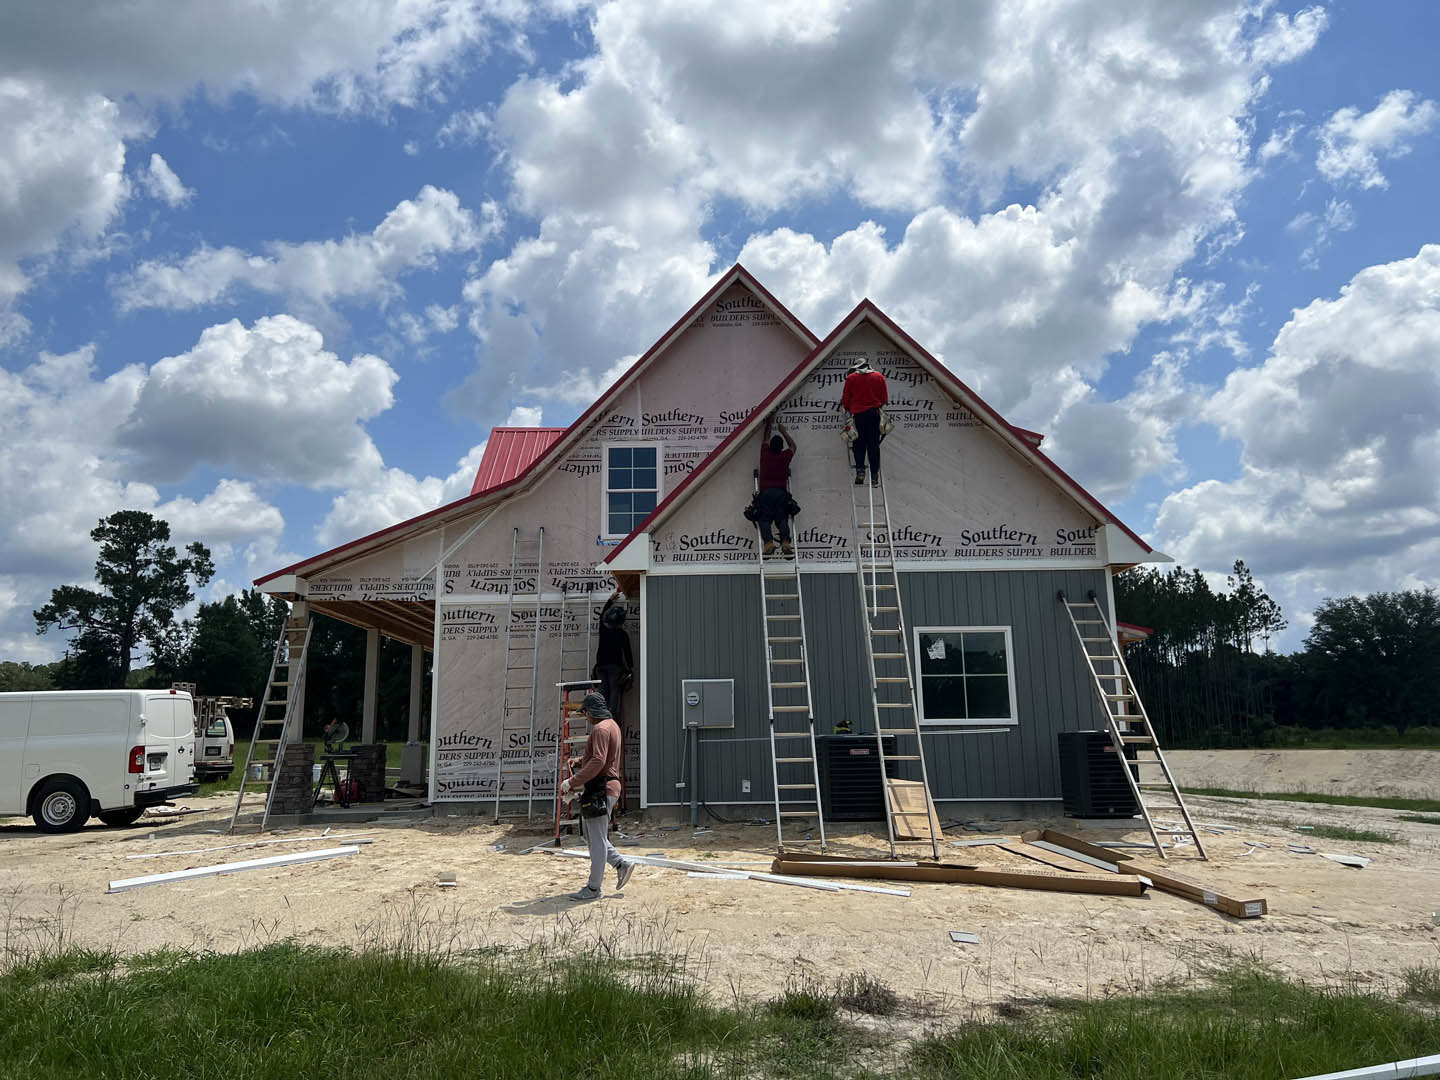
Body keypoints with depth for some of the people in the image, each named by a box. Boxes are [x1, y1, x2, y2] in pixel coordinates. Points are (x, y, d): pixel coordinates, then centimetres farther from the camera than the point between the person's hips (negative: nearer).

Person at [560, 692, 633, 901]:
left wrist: (571, 782, -26)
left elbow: (597, 762, -27)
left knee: (597, 839, -2)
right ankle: (621, 864, 19)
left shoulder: (600, 729, -17)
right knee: (590, 833, 18)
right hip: (608, 785, 10)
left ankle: (593, 889, 6)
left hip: (601, 789, -10)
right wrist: (580, 761, 17)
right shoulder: (612, 725, 15)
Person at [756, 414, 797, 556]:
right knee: (782, 519, -7)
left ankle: (768, 542, -36)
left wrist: (768, 424, 51)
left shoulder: (765, 454, 14)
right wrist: (783, 431, 50)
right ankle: (785, 541, -34)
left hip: (765, 492, -1)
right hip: (781, 492, 1)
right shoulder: (785, 456, 14)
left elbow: (766, 439, 35)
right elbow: (792, 445, 37)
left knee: (764, 519, -10)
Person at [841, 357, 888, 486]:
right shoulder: (879, 377, 7)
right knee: (874, 445, 3)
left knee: (859, 444, 8)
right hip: (874, 413, 1)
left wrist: (848, 410, 22)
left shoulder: (851, 378, 3)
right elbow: (885, 398, 9)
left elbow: (845, 399, 4)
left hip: (858, 414, -1)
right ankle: (874, 477, 0)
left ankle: (860, 470, -8)